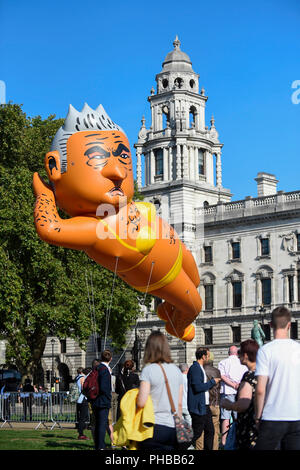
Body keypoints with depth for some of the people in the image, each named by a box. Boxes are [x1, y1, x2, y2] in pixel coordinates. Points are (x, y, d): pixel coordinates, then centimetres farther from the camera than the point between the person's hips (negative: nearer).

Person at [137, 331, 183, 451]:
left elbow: (141, 403, -13)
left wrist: (137, 395, 8)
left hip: (155, 427, -5)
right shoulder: (176, 370, 8)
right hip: (173, 428, 5)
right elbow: (180, 404, 12)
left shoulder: (148, 370, -8)